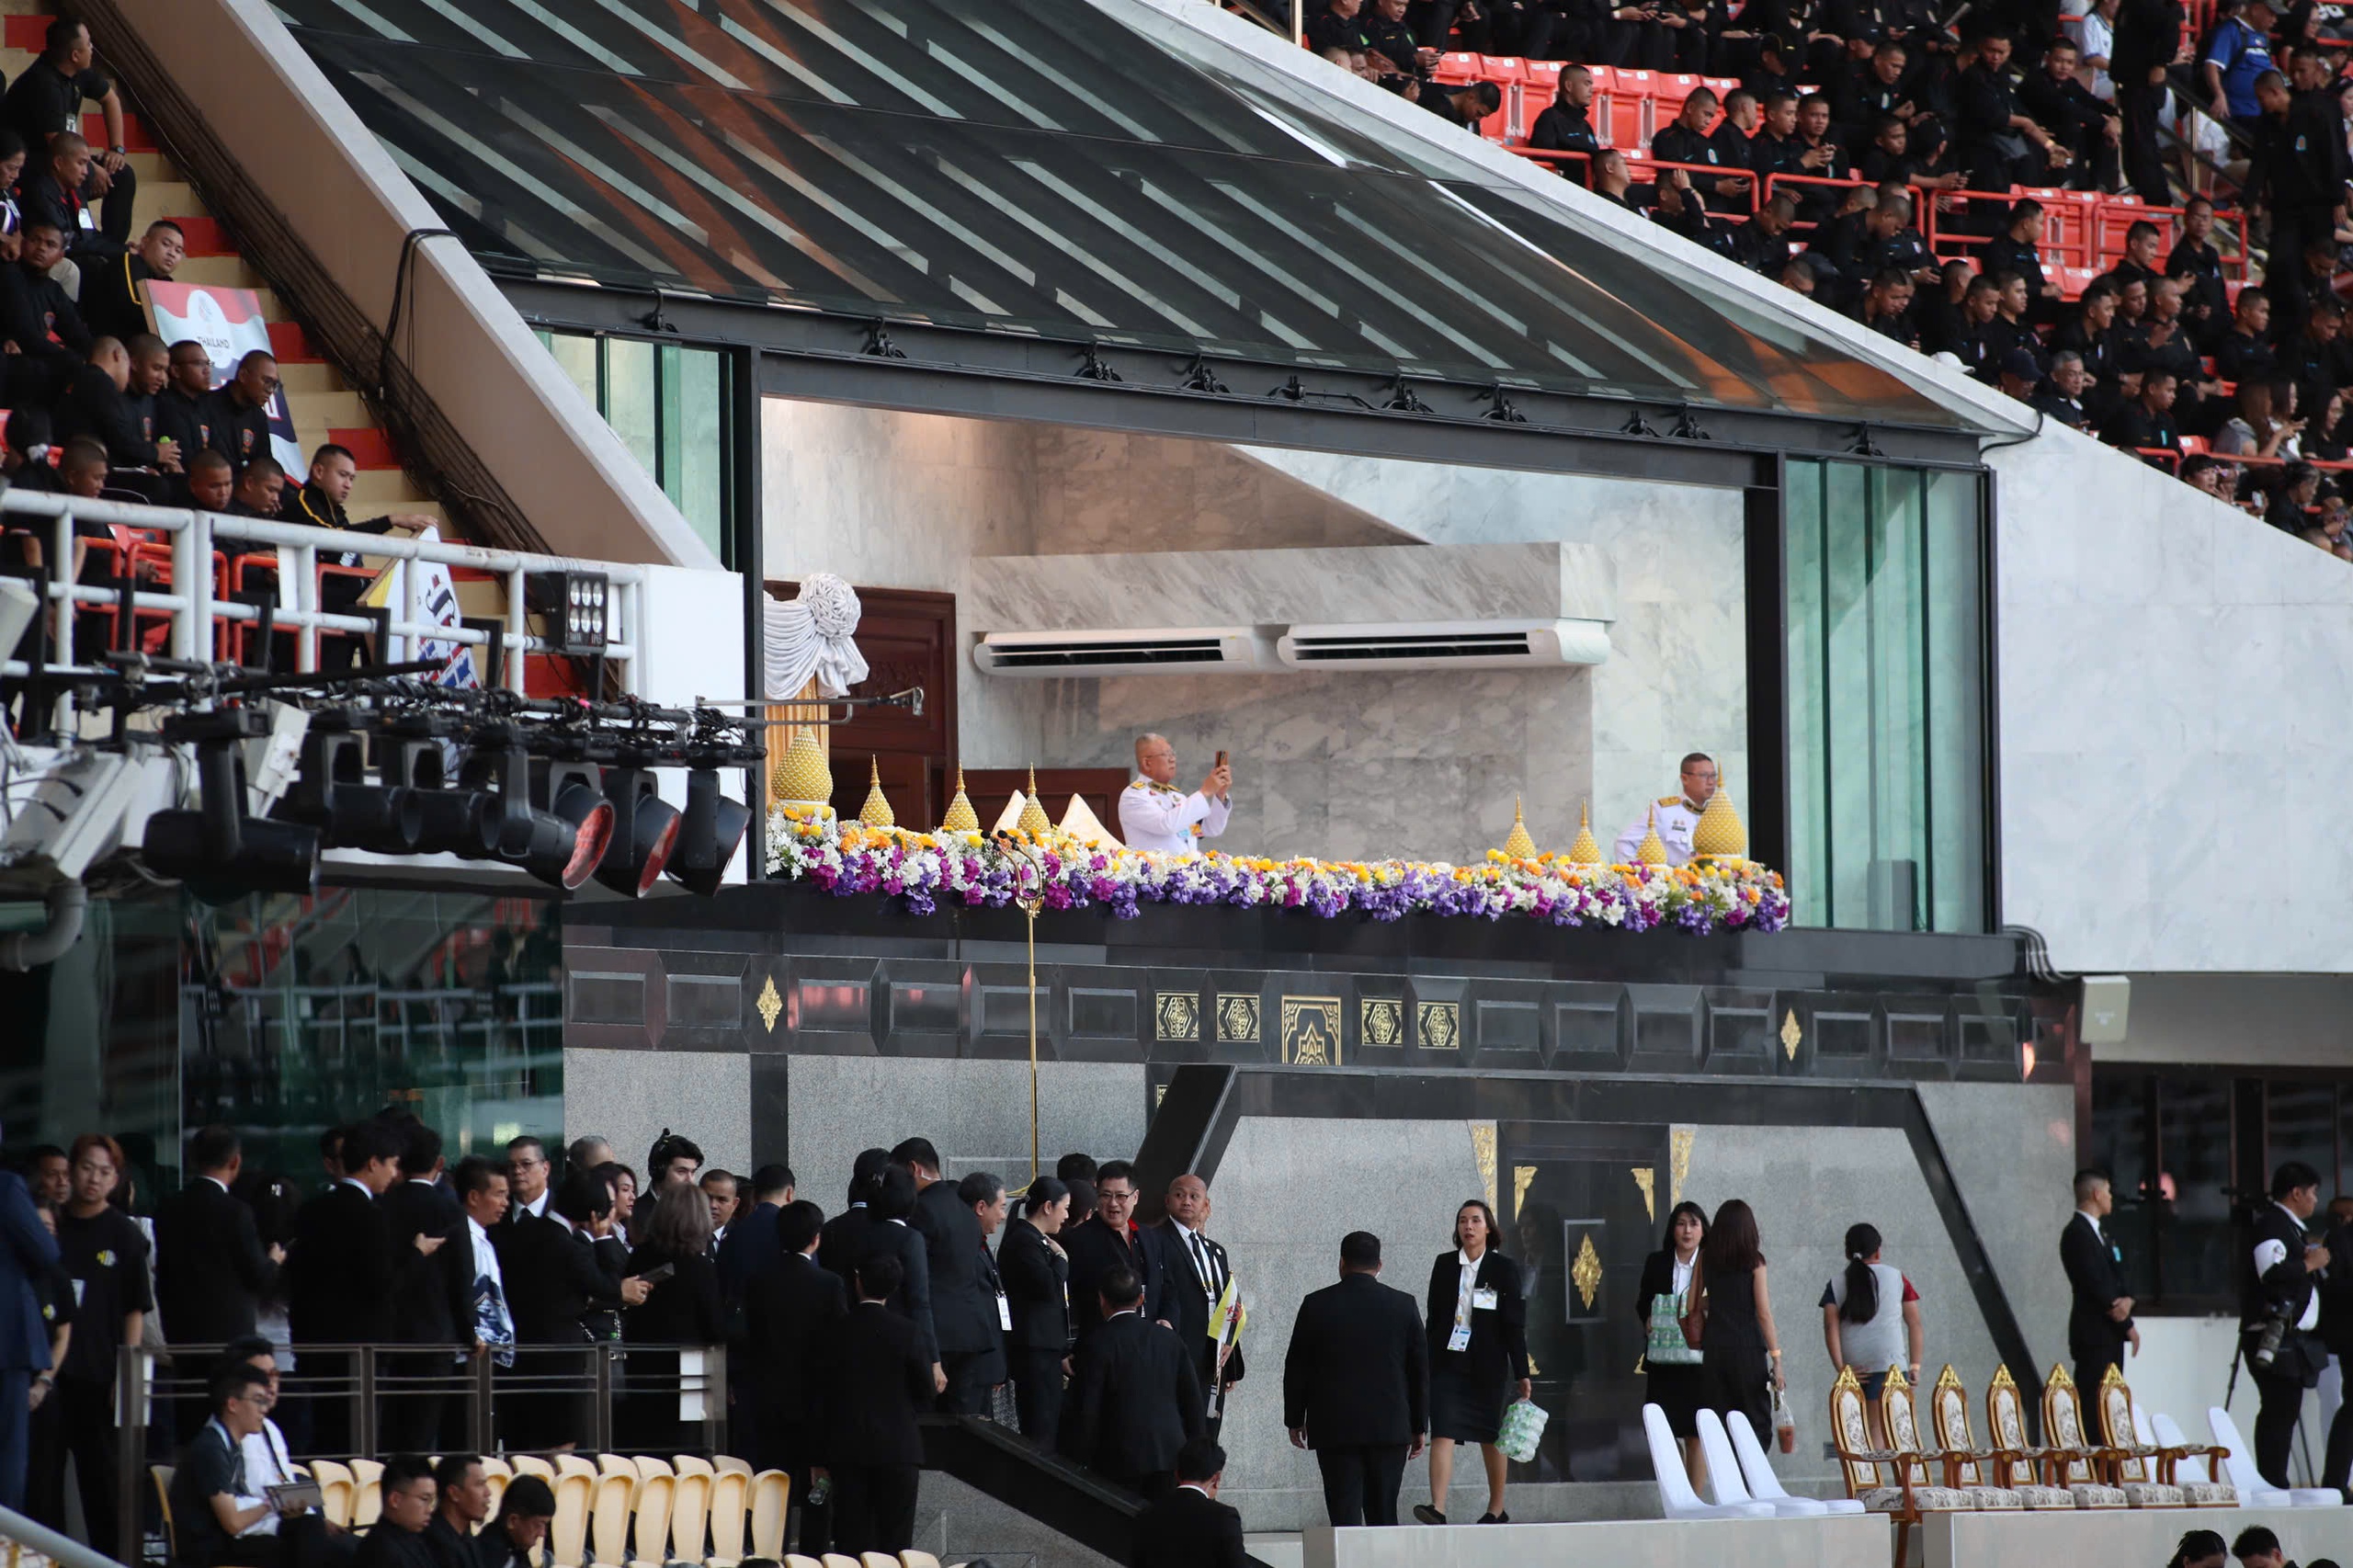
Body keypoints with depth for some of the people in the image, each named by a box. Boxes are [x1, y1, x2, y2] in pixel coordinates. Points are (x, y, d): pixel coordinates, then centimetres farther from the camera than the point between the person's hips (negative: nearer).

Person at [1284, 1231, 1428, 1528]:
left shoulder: (1316, 1305, -2)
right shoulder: (1404, 1306, 1)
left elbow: (1296, 1368, 3)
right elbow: (1421, 1369, 5)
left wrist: (1294, 1421, 13)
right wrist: (1419, 1426, 13)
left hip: (1334, 1427, -1)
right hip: (1389, 1426, 1)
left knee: (1344, 1515, -2)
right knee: (1383, 1514, 7)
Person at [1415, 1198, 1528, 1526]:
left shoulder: (1503, 1269, 0)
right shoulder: (1444, 1265, 6)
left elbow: (1514, 1323, -1)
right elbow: (1433, 1317, 10)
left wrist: (1521, 1373, -3)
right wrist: (1427, 1362, 7)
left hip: (1488, 1365, -1)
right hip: (1448, 1362, 1)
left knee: (1491, 1437, 10)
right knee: (1442, 1434, -12)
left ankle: (1497, 1509, 23)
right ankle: (1437, 1507, -22)